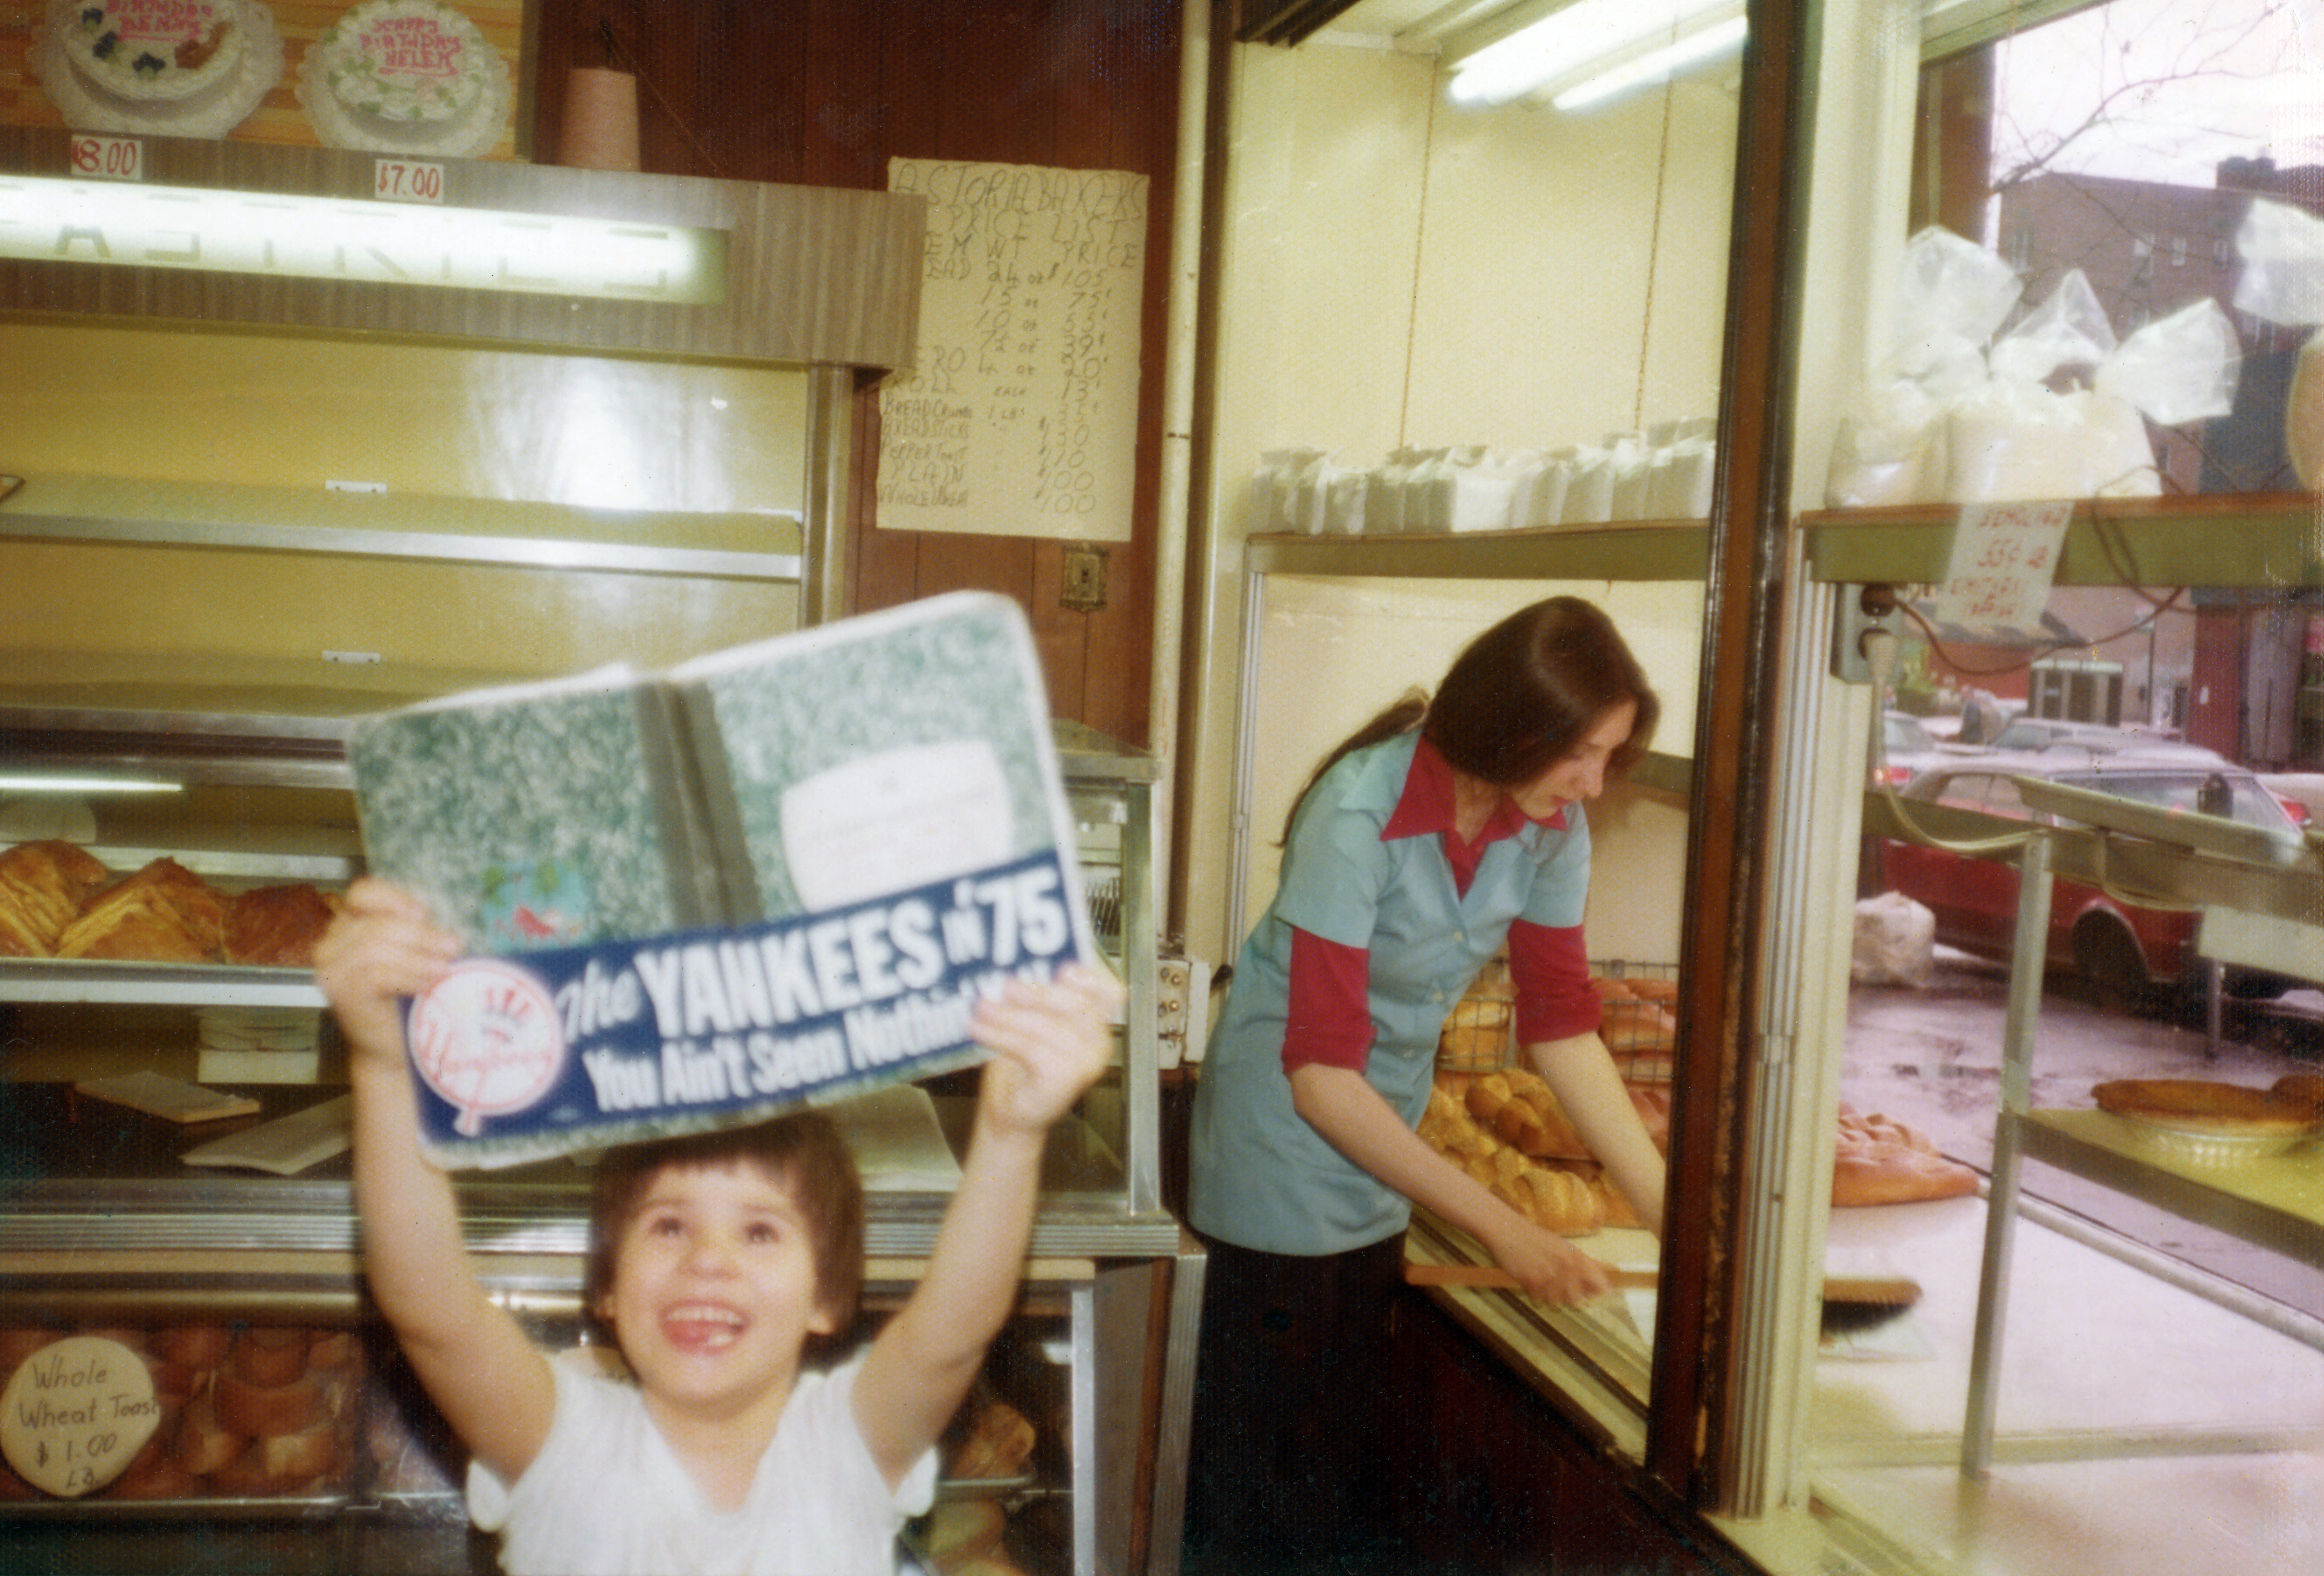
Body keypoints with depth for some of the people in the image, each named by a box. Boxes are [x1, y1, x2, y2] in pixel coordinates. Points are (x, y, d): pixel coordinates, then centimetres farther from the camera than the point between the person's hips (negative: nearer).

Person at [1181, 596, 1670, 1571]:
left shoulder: (1550, 827, -10)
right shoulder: (1359, 814, -29)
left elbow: (1562, 1025, -3)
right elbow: (1321, 1076, -29)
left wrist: (1669, 1211, -12)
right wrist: (1501, 1228, -31)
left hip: (1389, 1139, 6)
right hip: (1285, 1131, -6)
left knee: (1350, 1450, 17)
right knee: (1264, 1486, 3)